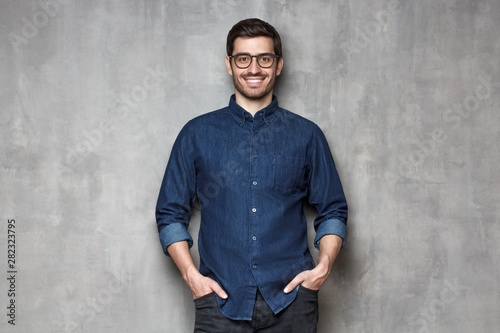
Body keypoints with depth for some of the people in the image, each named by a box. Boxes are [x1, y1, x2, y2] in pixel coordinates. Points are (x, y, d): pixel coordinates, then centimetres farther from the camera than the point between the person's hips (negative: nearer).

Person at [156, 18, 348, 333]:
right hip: (220, 297, 0)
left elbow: (333, 211, 12)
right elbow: (171, 214, 9)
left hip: (290, 299, 1)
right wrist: (191, 274, -4)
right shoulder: (197, 133, 8)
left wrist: (324, 266, -4)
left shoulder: (307, 135, 8)